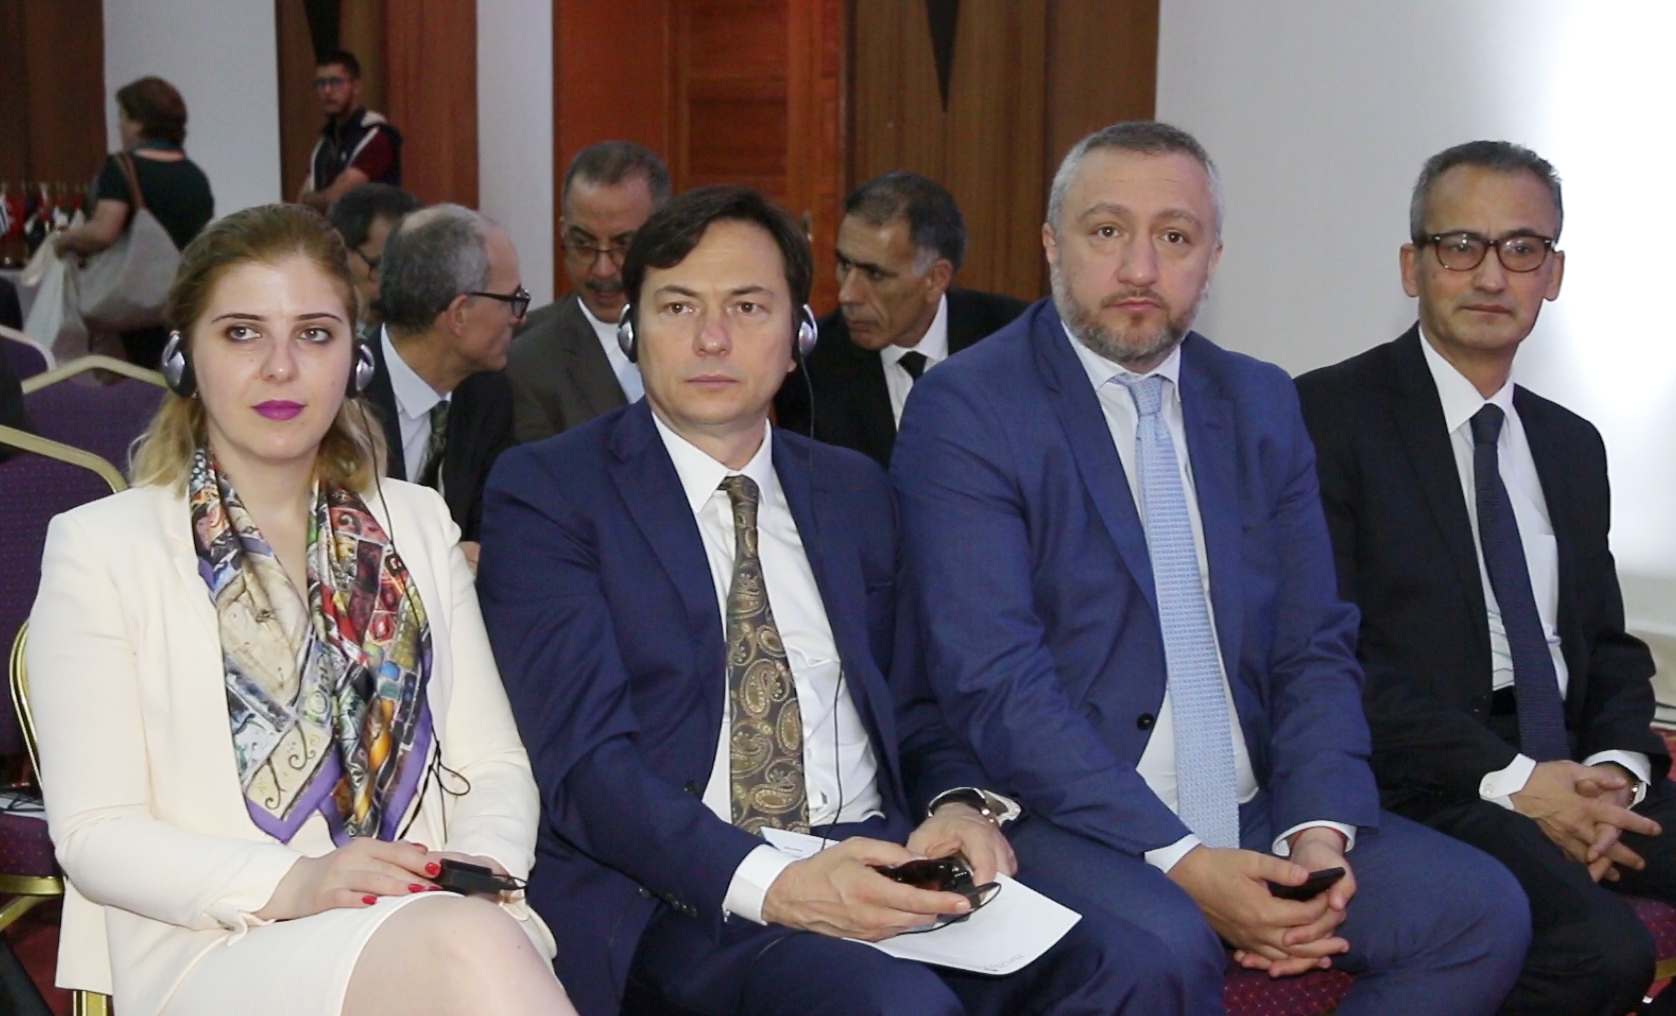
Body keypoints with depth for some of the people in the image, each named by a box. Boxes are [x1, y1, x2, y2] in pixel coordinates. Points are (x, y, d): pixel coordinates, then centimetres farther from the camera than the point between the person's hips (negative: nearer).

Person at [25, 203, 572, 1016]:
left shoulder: (416, 524, 18)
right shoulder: (99, 546, 5)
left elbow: (493, 763, 14)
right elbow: (95, 834, -1)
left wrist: (483, 862, -9)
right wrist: (290, 885, -18)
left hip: (429, 922, 4)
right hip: (211, 946, -4)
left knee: (488, 942, -33)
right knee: (470, 950, -35)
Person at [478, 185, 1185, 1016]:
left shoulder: (855, 490, 19)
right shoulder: (546, 492, 2)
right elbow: (584, 758, -9)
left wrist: (960, 803, -4)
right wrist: (768, 882, -24)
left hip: (884, 853, 5)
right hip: (692, 893, -5)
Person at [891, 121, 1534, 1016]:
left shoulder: (1263, 406, 12)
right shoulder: (965, 409, -6)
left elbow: (1316, 647, 10)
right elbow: (992, 682, -15)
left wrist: (1319, 829, -9)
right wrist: (1180, 861, -21)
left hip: (1256, 814, 6)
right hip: (1067, 818, -5)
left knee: (1483, 910, -13)